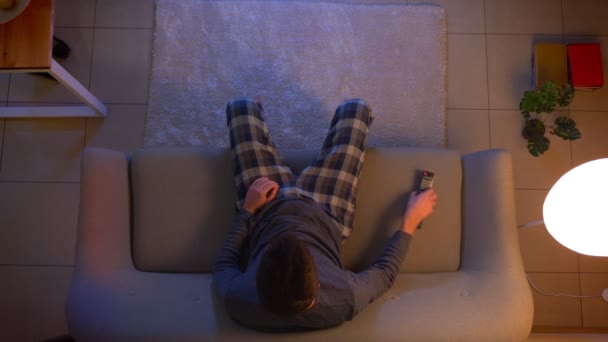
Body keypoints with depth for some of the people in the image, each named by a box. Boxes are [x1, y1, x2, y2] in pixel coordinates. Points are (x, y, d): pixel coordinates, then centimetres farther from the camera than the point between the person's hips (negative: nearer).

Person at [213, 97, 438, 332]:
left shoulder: (239, 302, -38)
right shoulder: (345, 301, -39)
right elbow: (385, 272, -17)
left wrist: (248, 210, -15)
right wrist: (411, 220, -9)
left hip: (266, 210, 1)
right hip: (325, 212, 0)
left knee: (242, 107, 9)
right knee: (355, 108, 5)